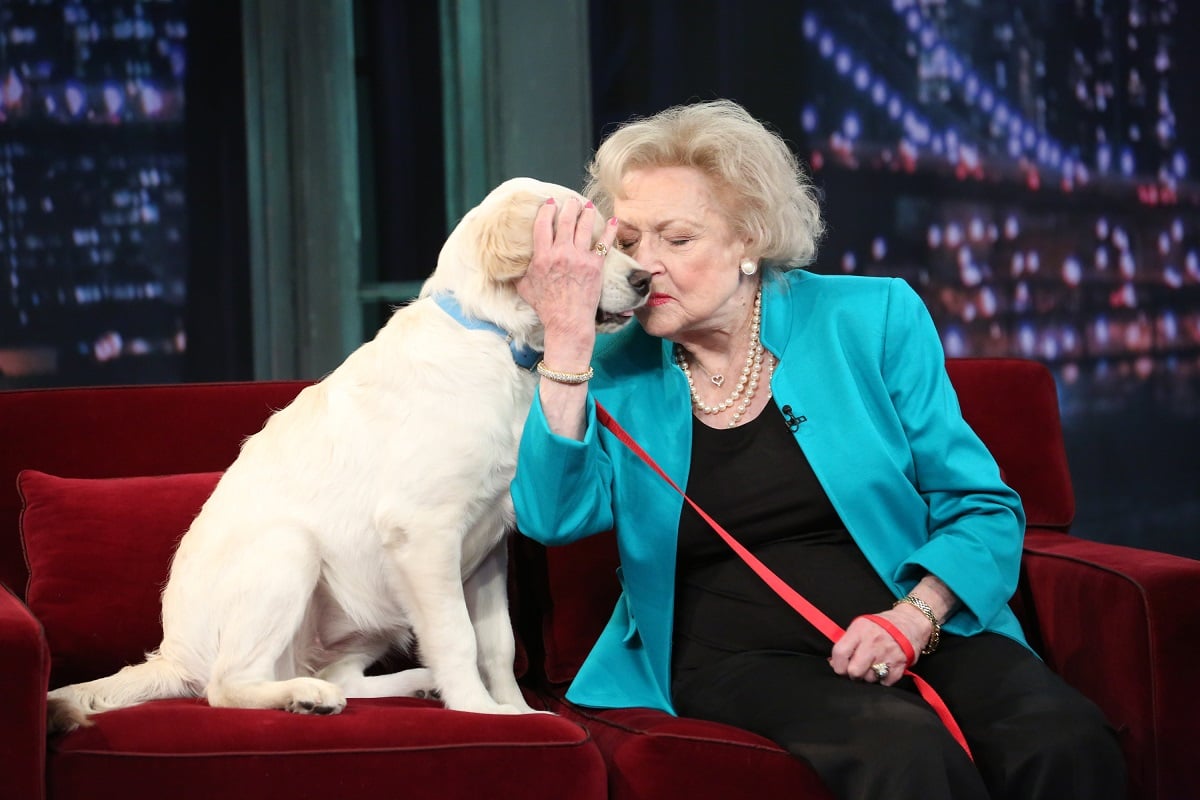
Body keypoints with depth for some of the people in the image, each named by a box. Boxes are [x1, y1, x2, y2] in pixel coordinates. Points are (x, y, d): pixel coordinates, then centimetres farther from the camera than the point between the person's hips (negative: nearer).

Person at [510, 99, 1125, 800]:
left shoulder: (872, 322, 4)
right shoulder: (617, 373, 6)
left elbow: (981, 507, 5)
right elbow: (555, 517, -13)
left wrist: (913, 617, -13)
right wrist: (566, 341, -19)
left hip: (923, 630, 2)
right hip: (739, 657, -1)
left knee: (1064, 742, -29)